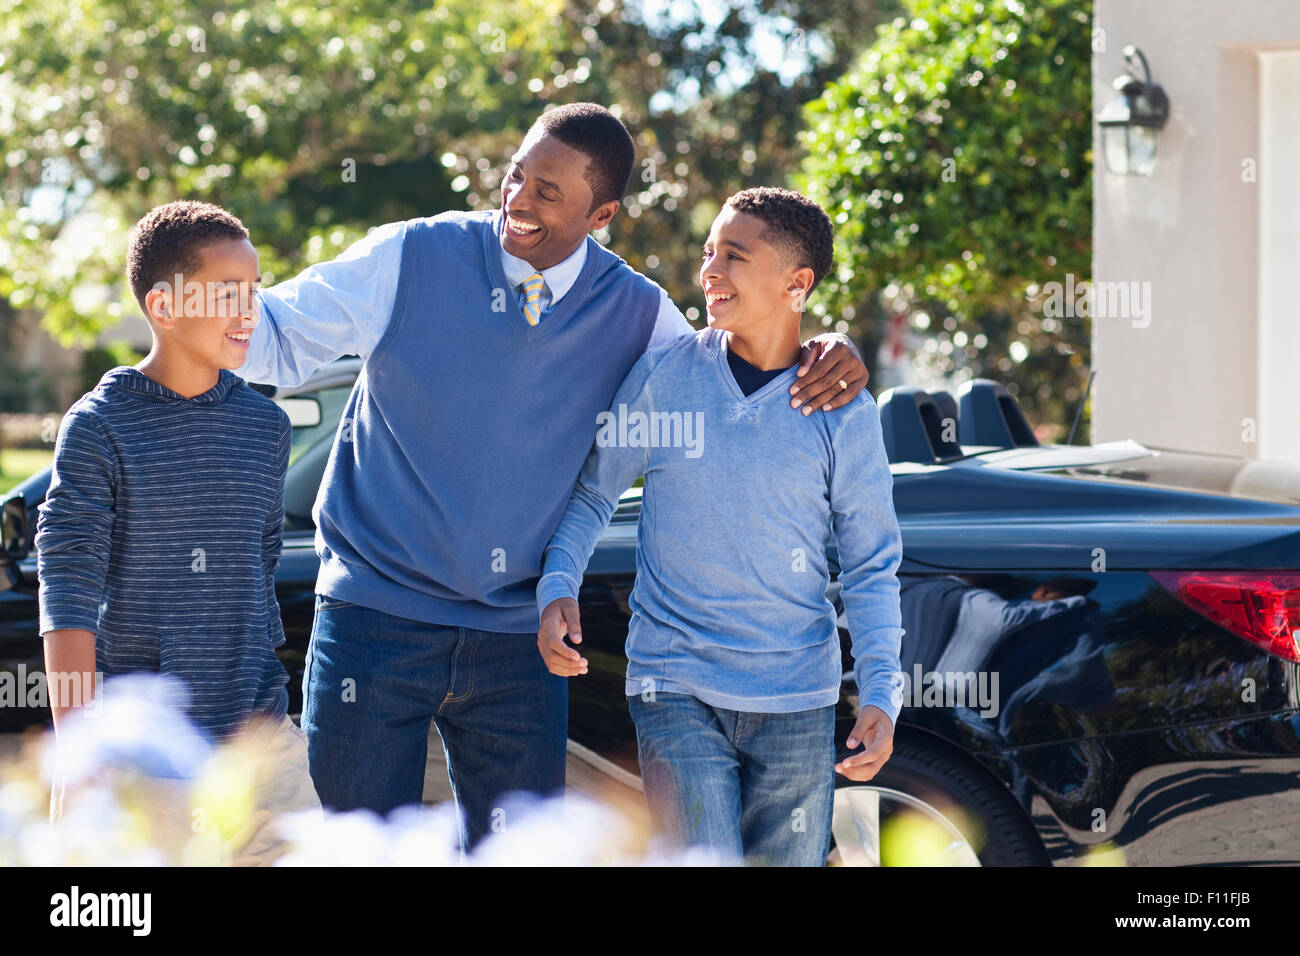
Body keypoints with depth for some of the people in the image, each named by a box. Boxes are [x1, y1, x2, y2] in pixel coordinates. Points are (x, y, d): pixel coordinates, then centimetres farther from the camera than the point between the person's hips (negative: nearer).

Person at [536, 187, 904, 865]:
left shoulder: (844, 412, -2)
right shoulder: (663, 375, -1)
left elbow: (871, 568, 3)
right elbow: (591, 491, 9)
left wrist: (881, 695, -8)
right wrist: (557, 589, -8)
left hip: (797, 702, 1)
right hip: (676, 691, -1)